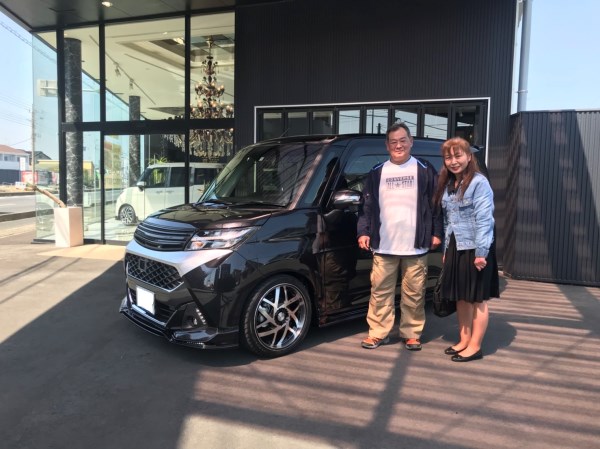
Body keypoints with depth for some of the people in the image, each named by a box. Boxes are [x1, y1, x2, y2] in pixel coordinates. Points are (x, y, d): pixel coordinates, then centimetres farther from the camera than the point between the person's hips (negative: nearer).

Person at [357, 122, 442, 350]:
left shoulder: (425, 170, 4)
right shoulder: (377, 173, 9)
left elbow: (436, 203, 4)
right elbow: (367, 205, 9)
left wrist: (436, 233, -1)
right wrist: (363, 232, 0)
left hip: (415, 245, -1)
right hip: (383, 245, 2)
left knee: (414, 293, 6)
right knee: (380, 291, 5)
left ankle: (411, 334, 21)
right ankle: (378, 333, 16)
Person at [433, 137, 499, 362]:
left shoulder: (479, 183, -11)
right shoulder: (447, 185, 12)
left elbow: (484, 220, -17)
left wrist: (481, 252, -21)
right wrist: (446, 249, 14)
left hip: (475, 249, -7)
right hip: (455, 248, 7)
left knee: (477, 299, 3)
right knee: (461, 298, 14)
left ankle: (475, 346, 12)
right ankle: (464, 340, 26)